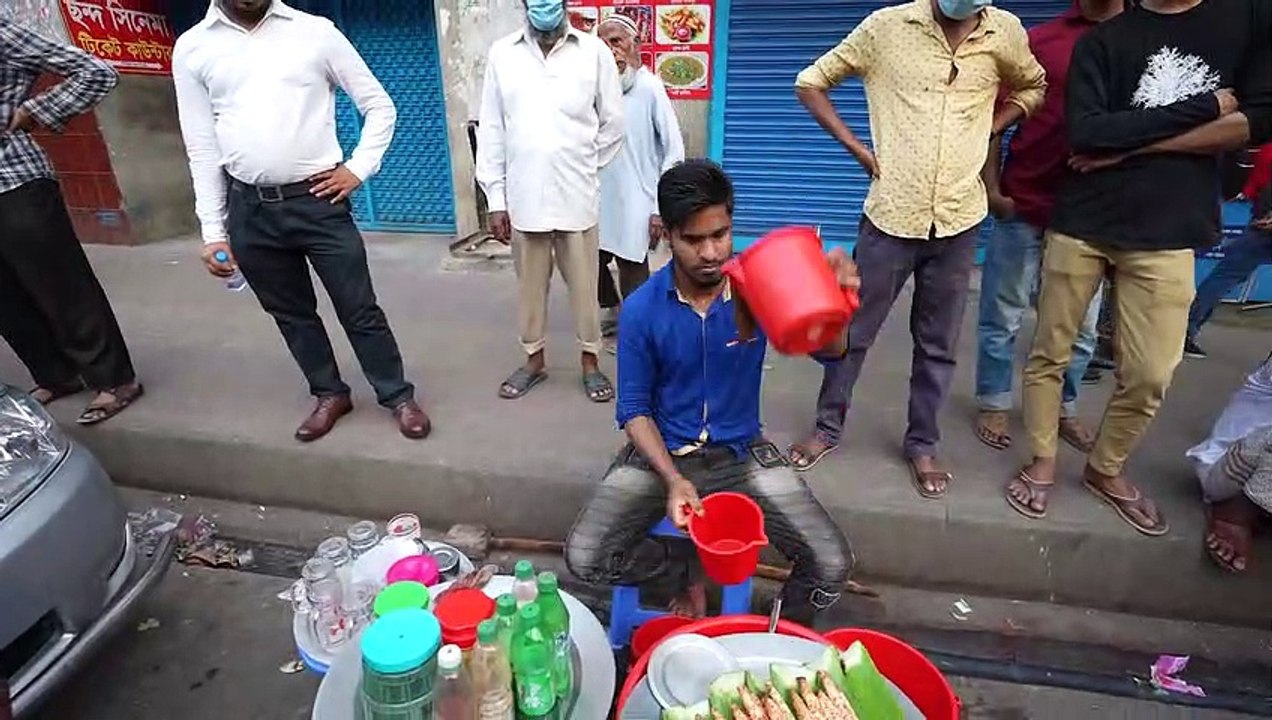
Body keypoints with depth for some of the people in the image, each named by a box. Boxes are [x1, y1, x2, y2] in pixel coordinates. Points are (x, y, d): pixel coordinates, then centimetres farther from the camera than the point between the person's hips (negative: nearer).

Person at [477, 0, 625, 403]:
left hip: (577, 197, -1)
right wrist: (495, 199, 0)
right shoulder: (502, 54, 3)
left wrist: (585, 170, 9)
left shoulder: (594, 52, -1)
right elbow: (491, 131, 3)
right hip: (523, 198, 2)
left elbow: (613, 124, 5)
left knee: (584, 284, 8)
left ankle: (590, 361, 25)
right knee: (529, 285, 13)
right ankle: (534, 359, 30)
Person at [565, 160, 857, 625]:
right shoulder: (641, 309, -13)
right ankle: (682, 576, 15)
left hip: (742, 452, 1)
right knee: (584, 559, -16)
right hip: (662, 451, 0)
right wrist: (673, 479, -21)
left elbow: (829, 351, -19)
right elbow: (634, 409, -6)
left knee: (832, 565, -13)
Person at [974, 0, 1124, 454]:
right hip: (1024, 206, -2)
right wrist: (991, 189, -5)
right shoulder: (1038, 40, 1)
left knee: (1081, 324, 11)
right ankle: (994, 405, 20)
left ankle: (1064, 410, 28)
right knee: (1003, 316, 6)